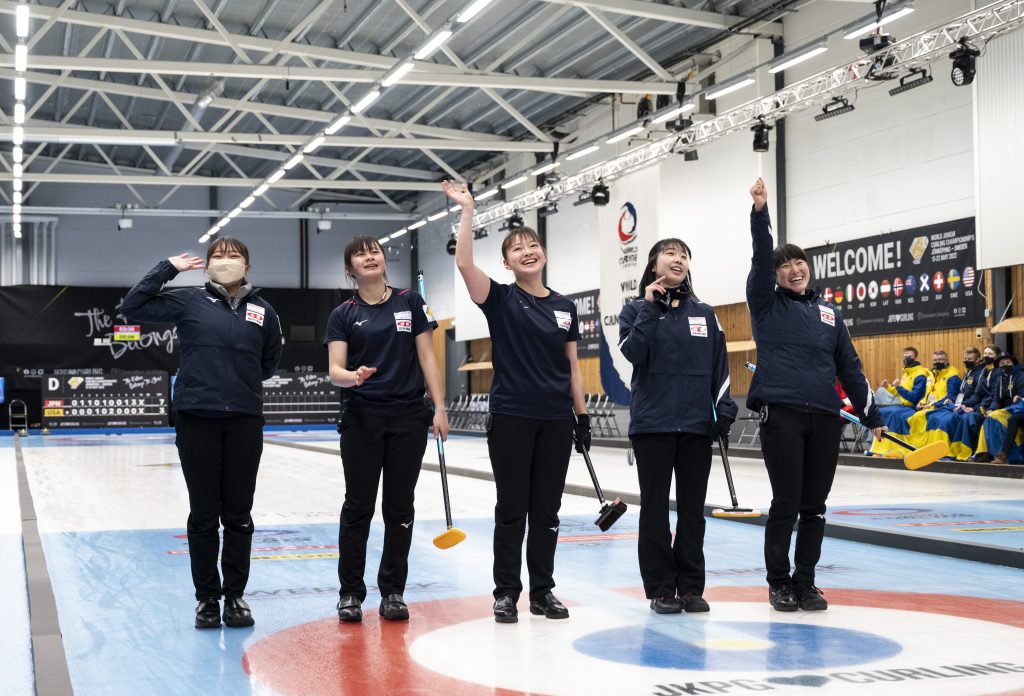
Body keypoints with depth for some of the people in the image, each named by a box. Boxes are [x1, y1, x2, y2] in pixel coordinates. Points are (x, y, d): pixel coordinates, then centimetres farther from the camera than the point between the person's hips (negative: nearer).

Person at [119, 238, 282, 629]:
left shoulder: (263, 312, 6)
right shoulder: (189, 302, 2)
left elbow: (269, 364, 18)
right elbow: (132, 307, -2)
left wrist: (241, 380, 8)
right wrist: (167, 269, -2)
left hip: (245, 421, 2)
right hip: (197, 420, -1)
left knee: (238, 515, 8)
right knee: (203, 515, 5)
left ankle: (235, 596, 20)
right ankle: (207, 598, 17)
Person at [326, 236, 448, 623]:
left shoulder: (410, 303, 6)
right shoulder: (343, 314, 4)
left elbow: (426, 356, 4)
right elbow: (335, 370, -4)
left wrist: (440, 407, -3)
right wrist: (353, 376, -27)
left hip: (408, 418, 1)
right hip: (361, 420, -1)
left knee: (399, 507, 5)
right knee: (358, 506, 2)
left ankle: (393, 592, 14)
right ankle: (350, 592, 11)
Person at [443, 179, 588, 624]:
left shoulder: (564, 306, 10)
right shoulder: (501, 299, 0)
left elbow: (572, 366, 12)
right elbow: (464, 263, -16)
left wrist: (582, 415, 7)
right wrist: (467, 210, -16)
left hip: (555, 420, 3)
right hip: (511, 417, -3)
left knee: (547, 509, 9)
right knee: (512, 509, 2)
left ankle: (543, 591, 18)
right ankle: (506, 592, 12)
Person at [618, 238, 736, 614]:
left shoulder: (704, 312, 11)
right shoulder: (637, 309, 3)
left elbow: (719, 364, 10)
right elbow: (633, 351, -14)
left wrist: (724, 409, 0)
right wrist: (650, 307, -12)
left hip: (697, 423, 3)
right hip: (652, 423, -3)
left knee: (693, 506, 6)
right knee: (656, 506, 1)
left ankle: (691, 586, 14)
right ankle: (661, 589, 8)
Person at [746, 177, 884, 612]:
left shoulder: (828, 312, 18)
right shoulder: (766, 304, 8)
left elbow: (849, 367, 17)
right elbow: (760, 258, -8)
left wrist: (872, 417, 14)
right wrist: (760, 211, -21)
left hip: (825, 418, 4)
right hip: (781, 413, -4)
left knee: (814, 507, 6)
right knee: (786, 503, -3)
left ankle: (805, 582, 18)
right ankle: (779, 583, 11)